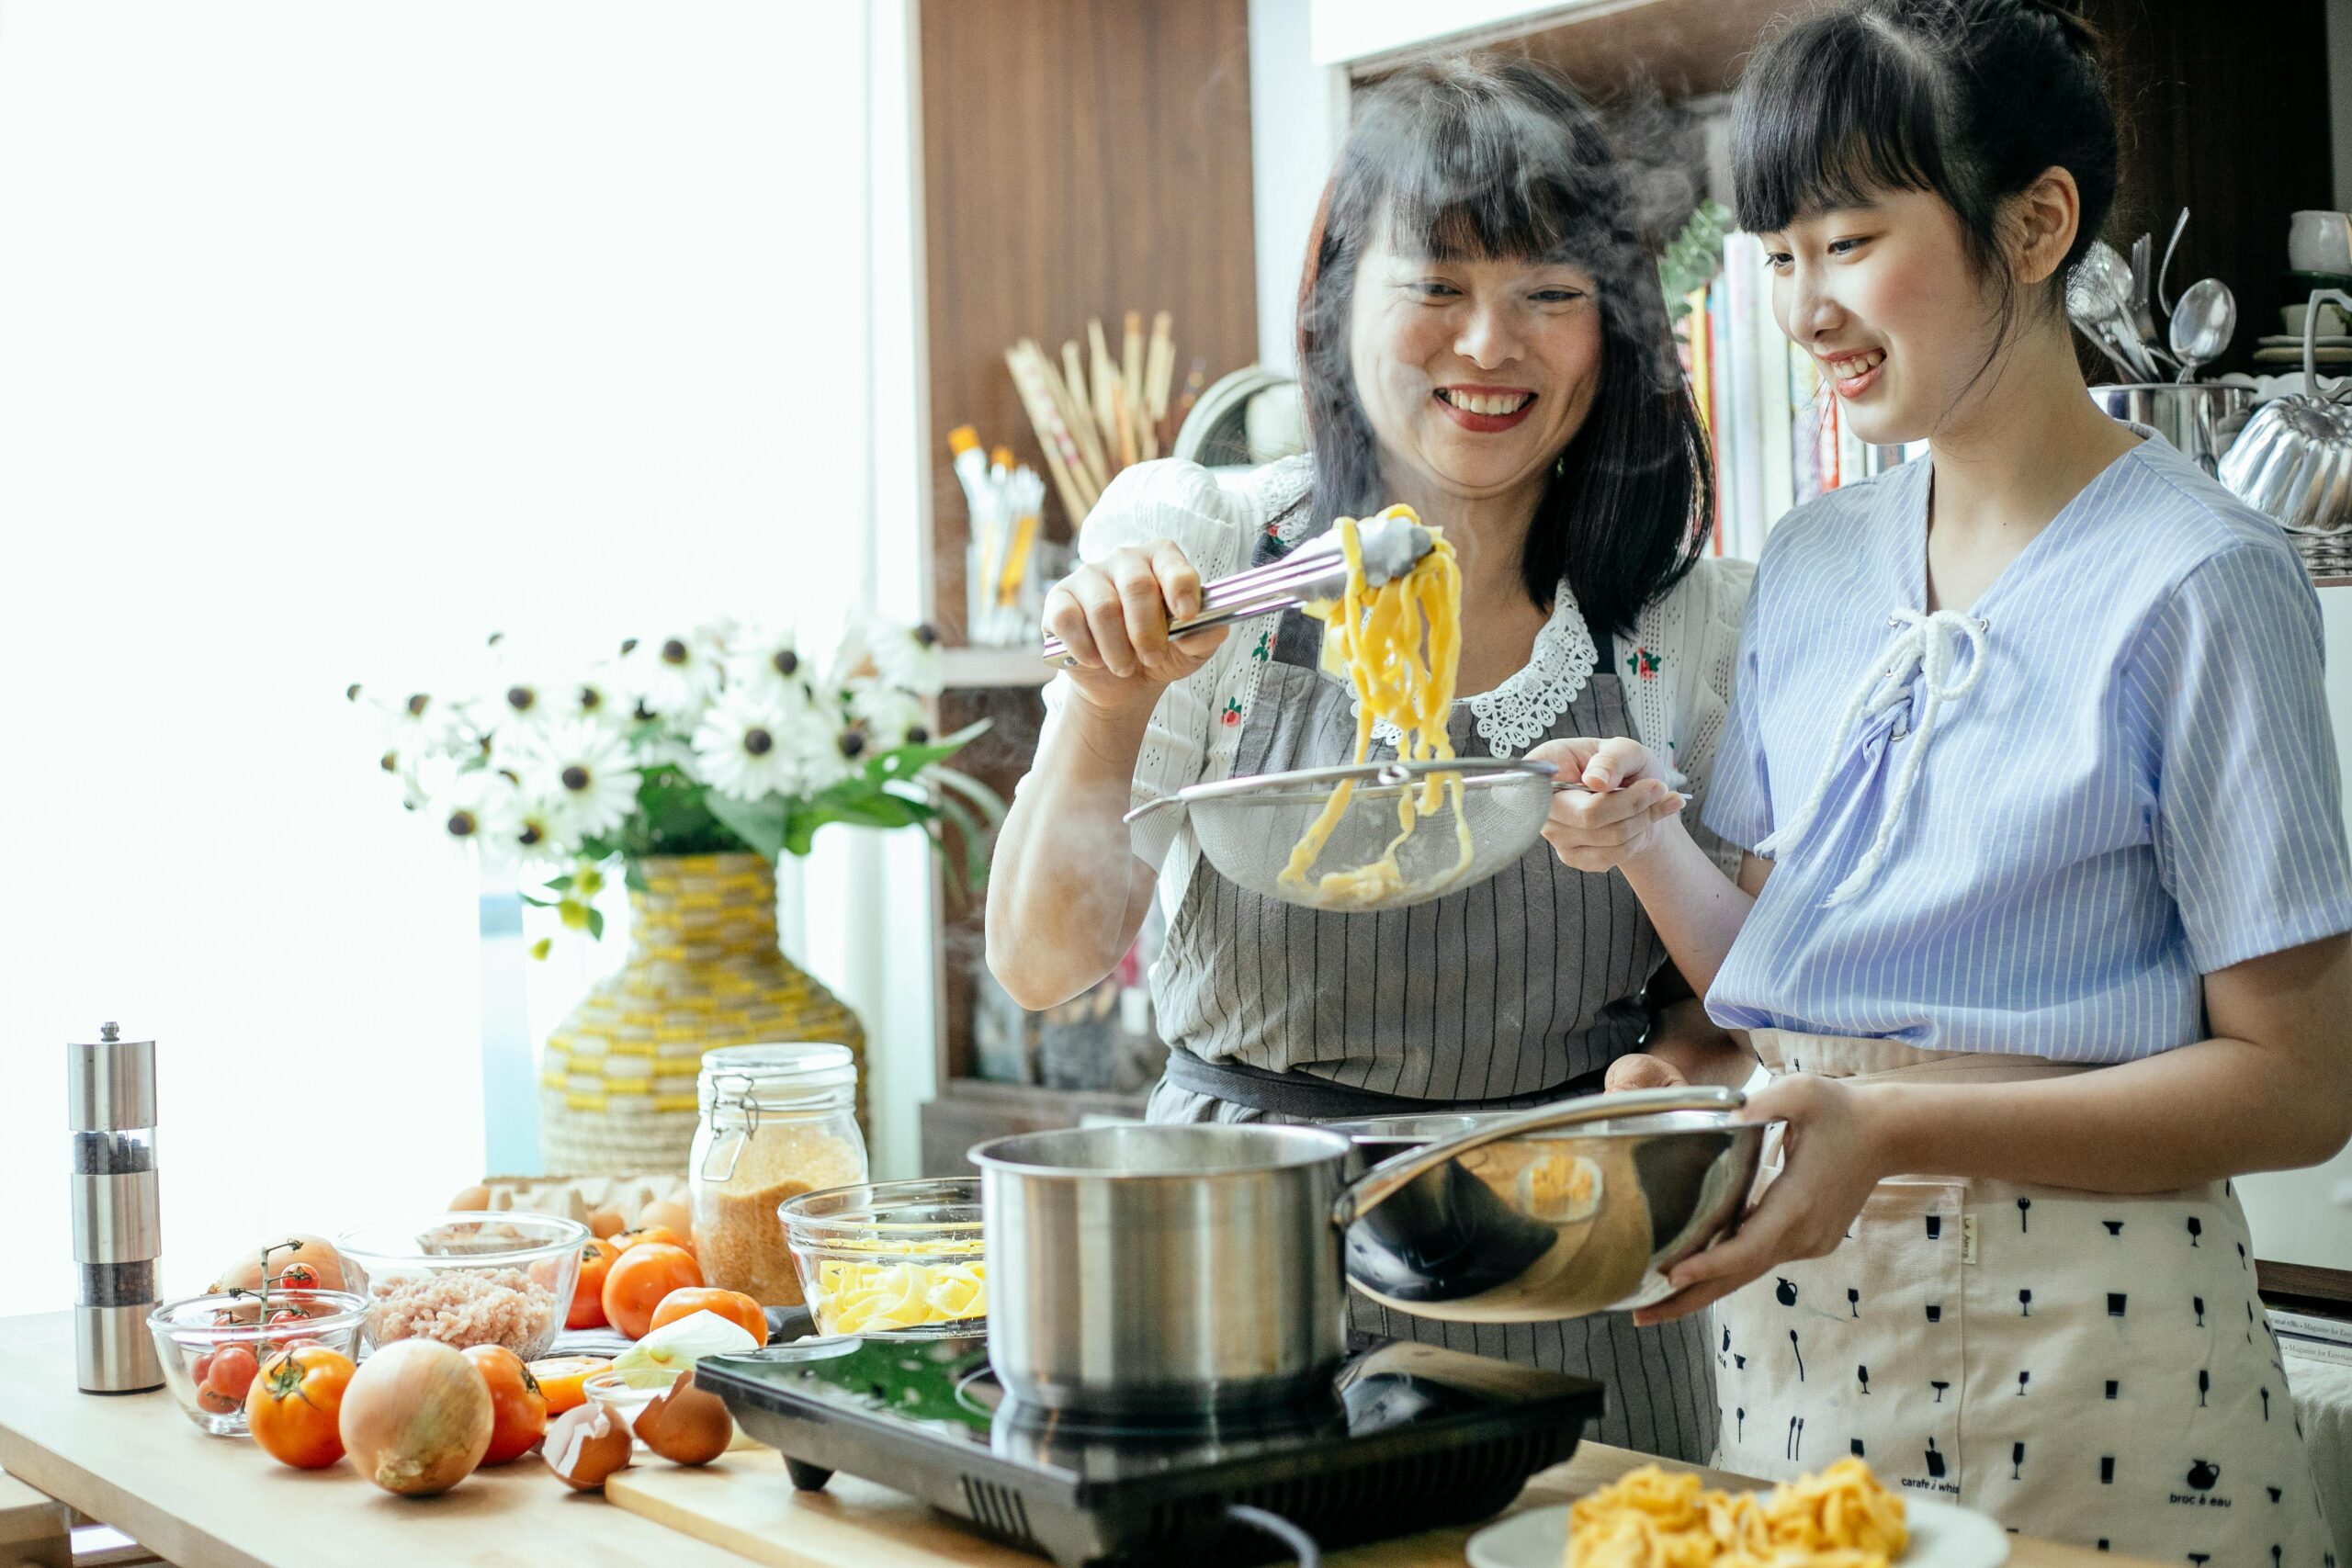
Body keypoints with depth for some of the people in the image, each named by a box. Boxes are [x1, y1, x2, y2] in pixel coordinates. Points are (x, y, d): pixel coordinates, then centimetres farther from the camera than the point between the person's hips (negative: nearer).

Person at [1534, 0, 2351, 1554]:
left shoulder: (2198, 582, -12)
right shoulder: (1811, 565, 7)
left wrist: (1894, 1128, -22)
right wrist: (1646, 841, -9)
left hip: (2077, 1355, -5)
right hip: (1794, 1308, 6)